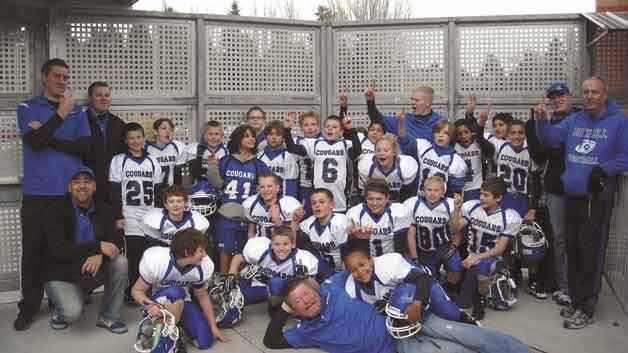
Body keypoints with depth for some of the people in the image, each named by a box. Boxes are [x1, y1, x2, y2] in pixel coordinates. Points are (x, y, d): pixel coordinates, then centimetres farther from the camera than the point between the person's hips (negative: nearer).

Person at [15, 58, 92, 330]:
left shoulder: (77, 111, 10)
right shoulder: (27, 108, 5)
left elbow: (85, 147, -2)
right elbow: (35, 141, -12)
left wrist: (48, 137, -9)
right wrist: (61, 114, -14)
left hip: (70, 192, 1)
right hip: (37, 192, -1)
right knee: (33, 249, 2)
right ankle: (29, 306, 12)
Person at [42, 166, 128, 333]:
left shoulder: (103, 210, 1)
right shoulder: (55, 211, -13)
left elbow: (116, 241, -6)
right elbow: (59, 250, -23)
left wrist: (100, 255, -30)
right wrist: (98, 246, -30)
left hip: (91, 272, 5)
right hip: (61, 275, -4)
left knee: (121, 262, -23)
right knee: (72, 312, -30)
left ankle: (108, 317, -5)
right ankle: (59, 311, 10)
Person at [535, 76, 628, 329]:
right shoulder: (574, 120, 13)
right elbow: (551, 138, 1)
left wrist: (604, 169, -16)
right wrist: (542, 121, -17)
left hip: (597, 195, -5)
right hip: (572, 194, 6)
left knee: (590, 251, -5)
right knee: (573, 249, 11)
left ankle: (585, 308, 3)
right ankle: (577, 299, 24)